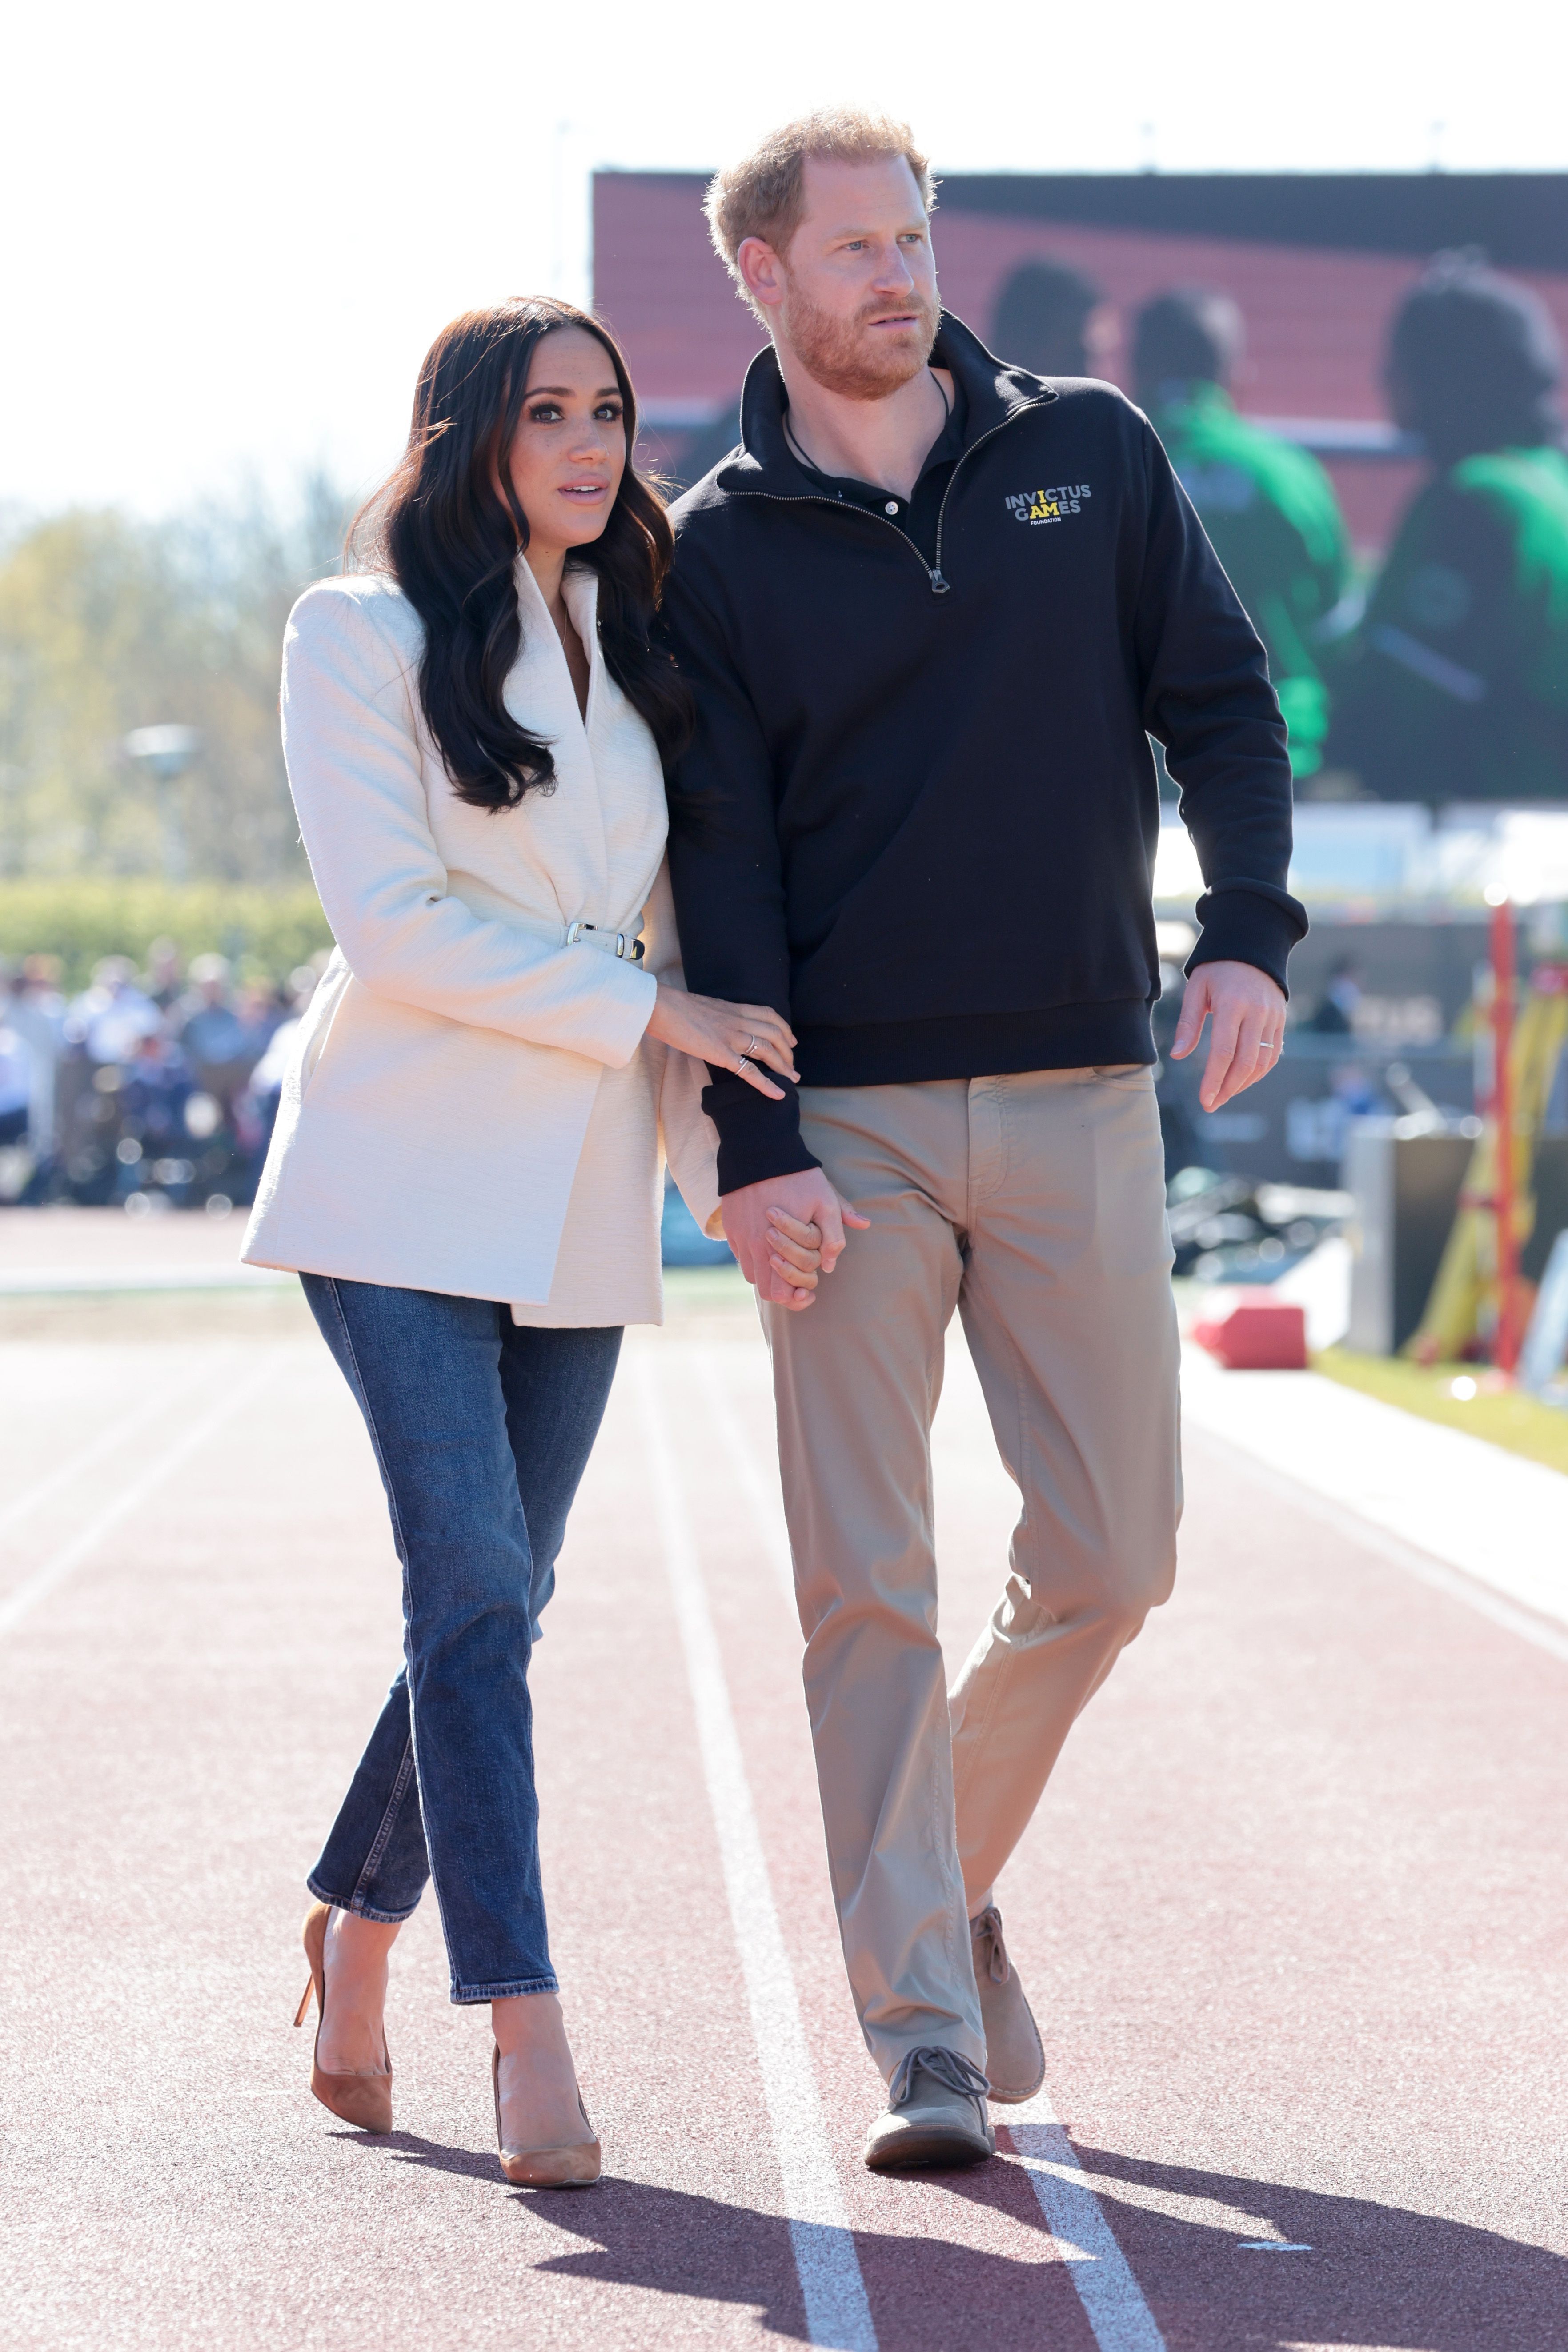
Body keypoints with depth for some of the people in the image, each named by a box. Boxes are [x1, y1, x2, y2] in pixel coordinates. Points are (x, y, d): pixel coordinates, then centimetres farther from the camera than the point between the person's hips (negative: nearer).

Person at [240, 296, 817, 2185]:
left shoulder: (638, 656, 16)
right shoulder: (363, 636, -2)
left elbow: (670, 929, 17)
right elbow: (394, 918, -11)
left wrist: (724, 1166, 3)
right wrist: (652, 1011, -12)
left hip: (579, 1207, 5)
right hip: (403, 1188, -5)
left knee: (494, 1607, 7)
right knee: (473, 1586, -15)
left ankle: (354, 1939, 26)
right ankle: (525, 2027, -15)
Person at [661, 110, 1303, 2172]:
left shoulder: (1090, 455, 8)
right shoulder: (718, 553, 3)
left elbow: (1221, 698, 8)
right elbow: (718, 865, -2)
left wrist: (1249, 929, -9)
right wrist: (754, 1147, -12)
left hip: (1079, 1100, 2)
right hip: (845, 1125, -2)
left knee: (1112, 1556, 4)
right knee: (870, 1593, -5)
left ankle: (949, 1869, 29)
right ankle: (928, 2044, -1)